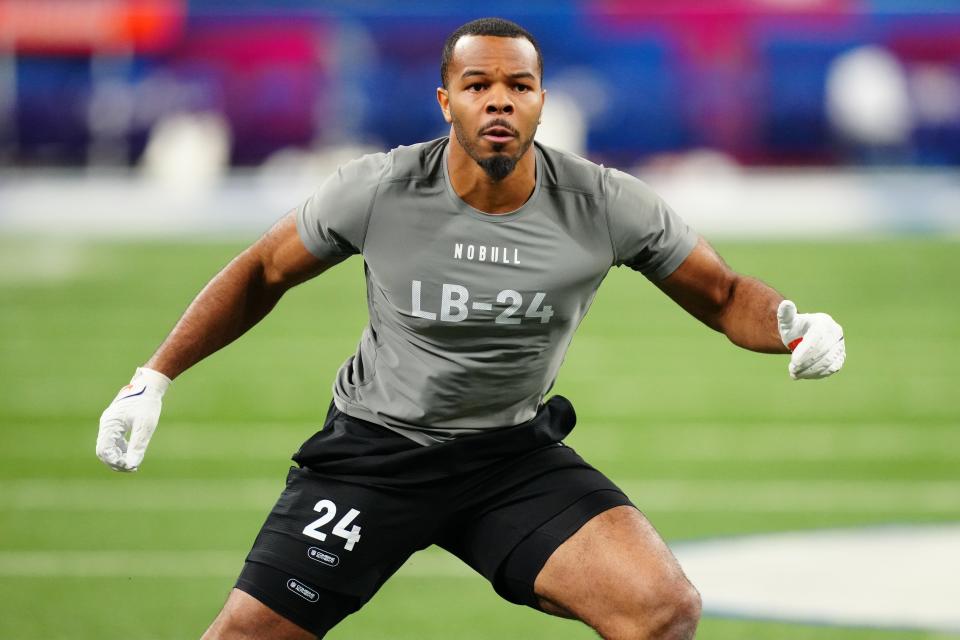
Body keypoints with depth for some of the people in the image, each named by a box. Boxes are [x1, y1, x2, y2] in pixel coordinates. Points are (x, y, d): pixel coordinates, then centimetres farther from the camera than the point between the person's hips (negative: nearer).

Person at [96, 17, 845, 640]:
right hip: (373, 447, -1)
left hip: (515, 456, 1)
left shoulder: (608, 206, -14)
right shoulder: (379, 191, -16)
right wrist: (155, 376, -1)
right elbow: (264, 273, 1)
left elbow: (722, 294, -1)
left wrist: (794, 325, -23)